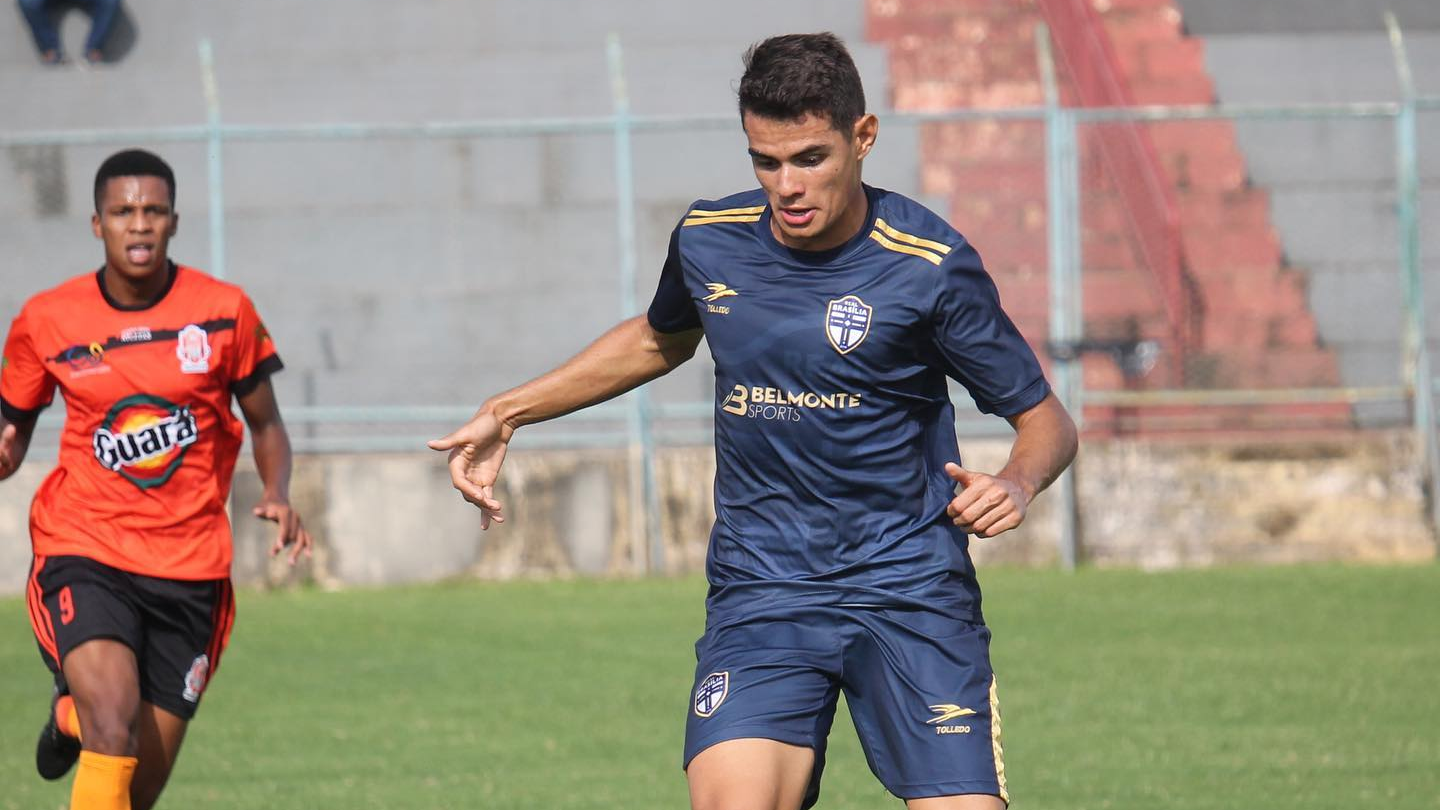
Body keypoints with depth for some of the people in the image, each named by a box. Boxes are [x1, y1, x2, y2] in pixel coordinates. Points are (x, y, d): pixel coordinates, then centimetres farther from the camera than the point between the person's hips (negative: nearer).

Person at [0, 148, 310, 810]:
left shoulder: (224, 311, -1)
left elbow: (265, 424, 11)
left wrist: (278, 494, -9)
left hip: (189, 567, 2)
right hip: (84, 557, -2)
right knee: (116, 733, -29)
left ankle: (77, 714, 40)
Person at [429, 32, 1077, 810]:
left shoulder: (930, 266, -9)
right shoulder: (707, 242, 2)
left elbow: (1043, 417, 0)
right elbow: (660, 340, 26)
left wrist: (1016, 483, -22)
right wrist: (508, 412, 23)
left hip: (910, 593, -2)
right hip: (760, 592, 2)